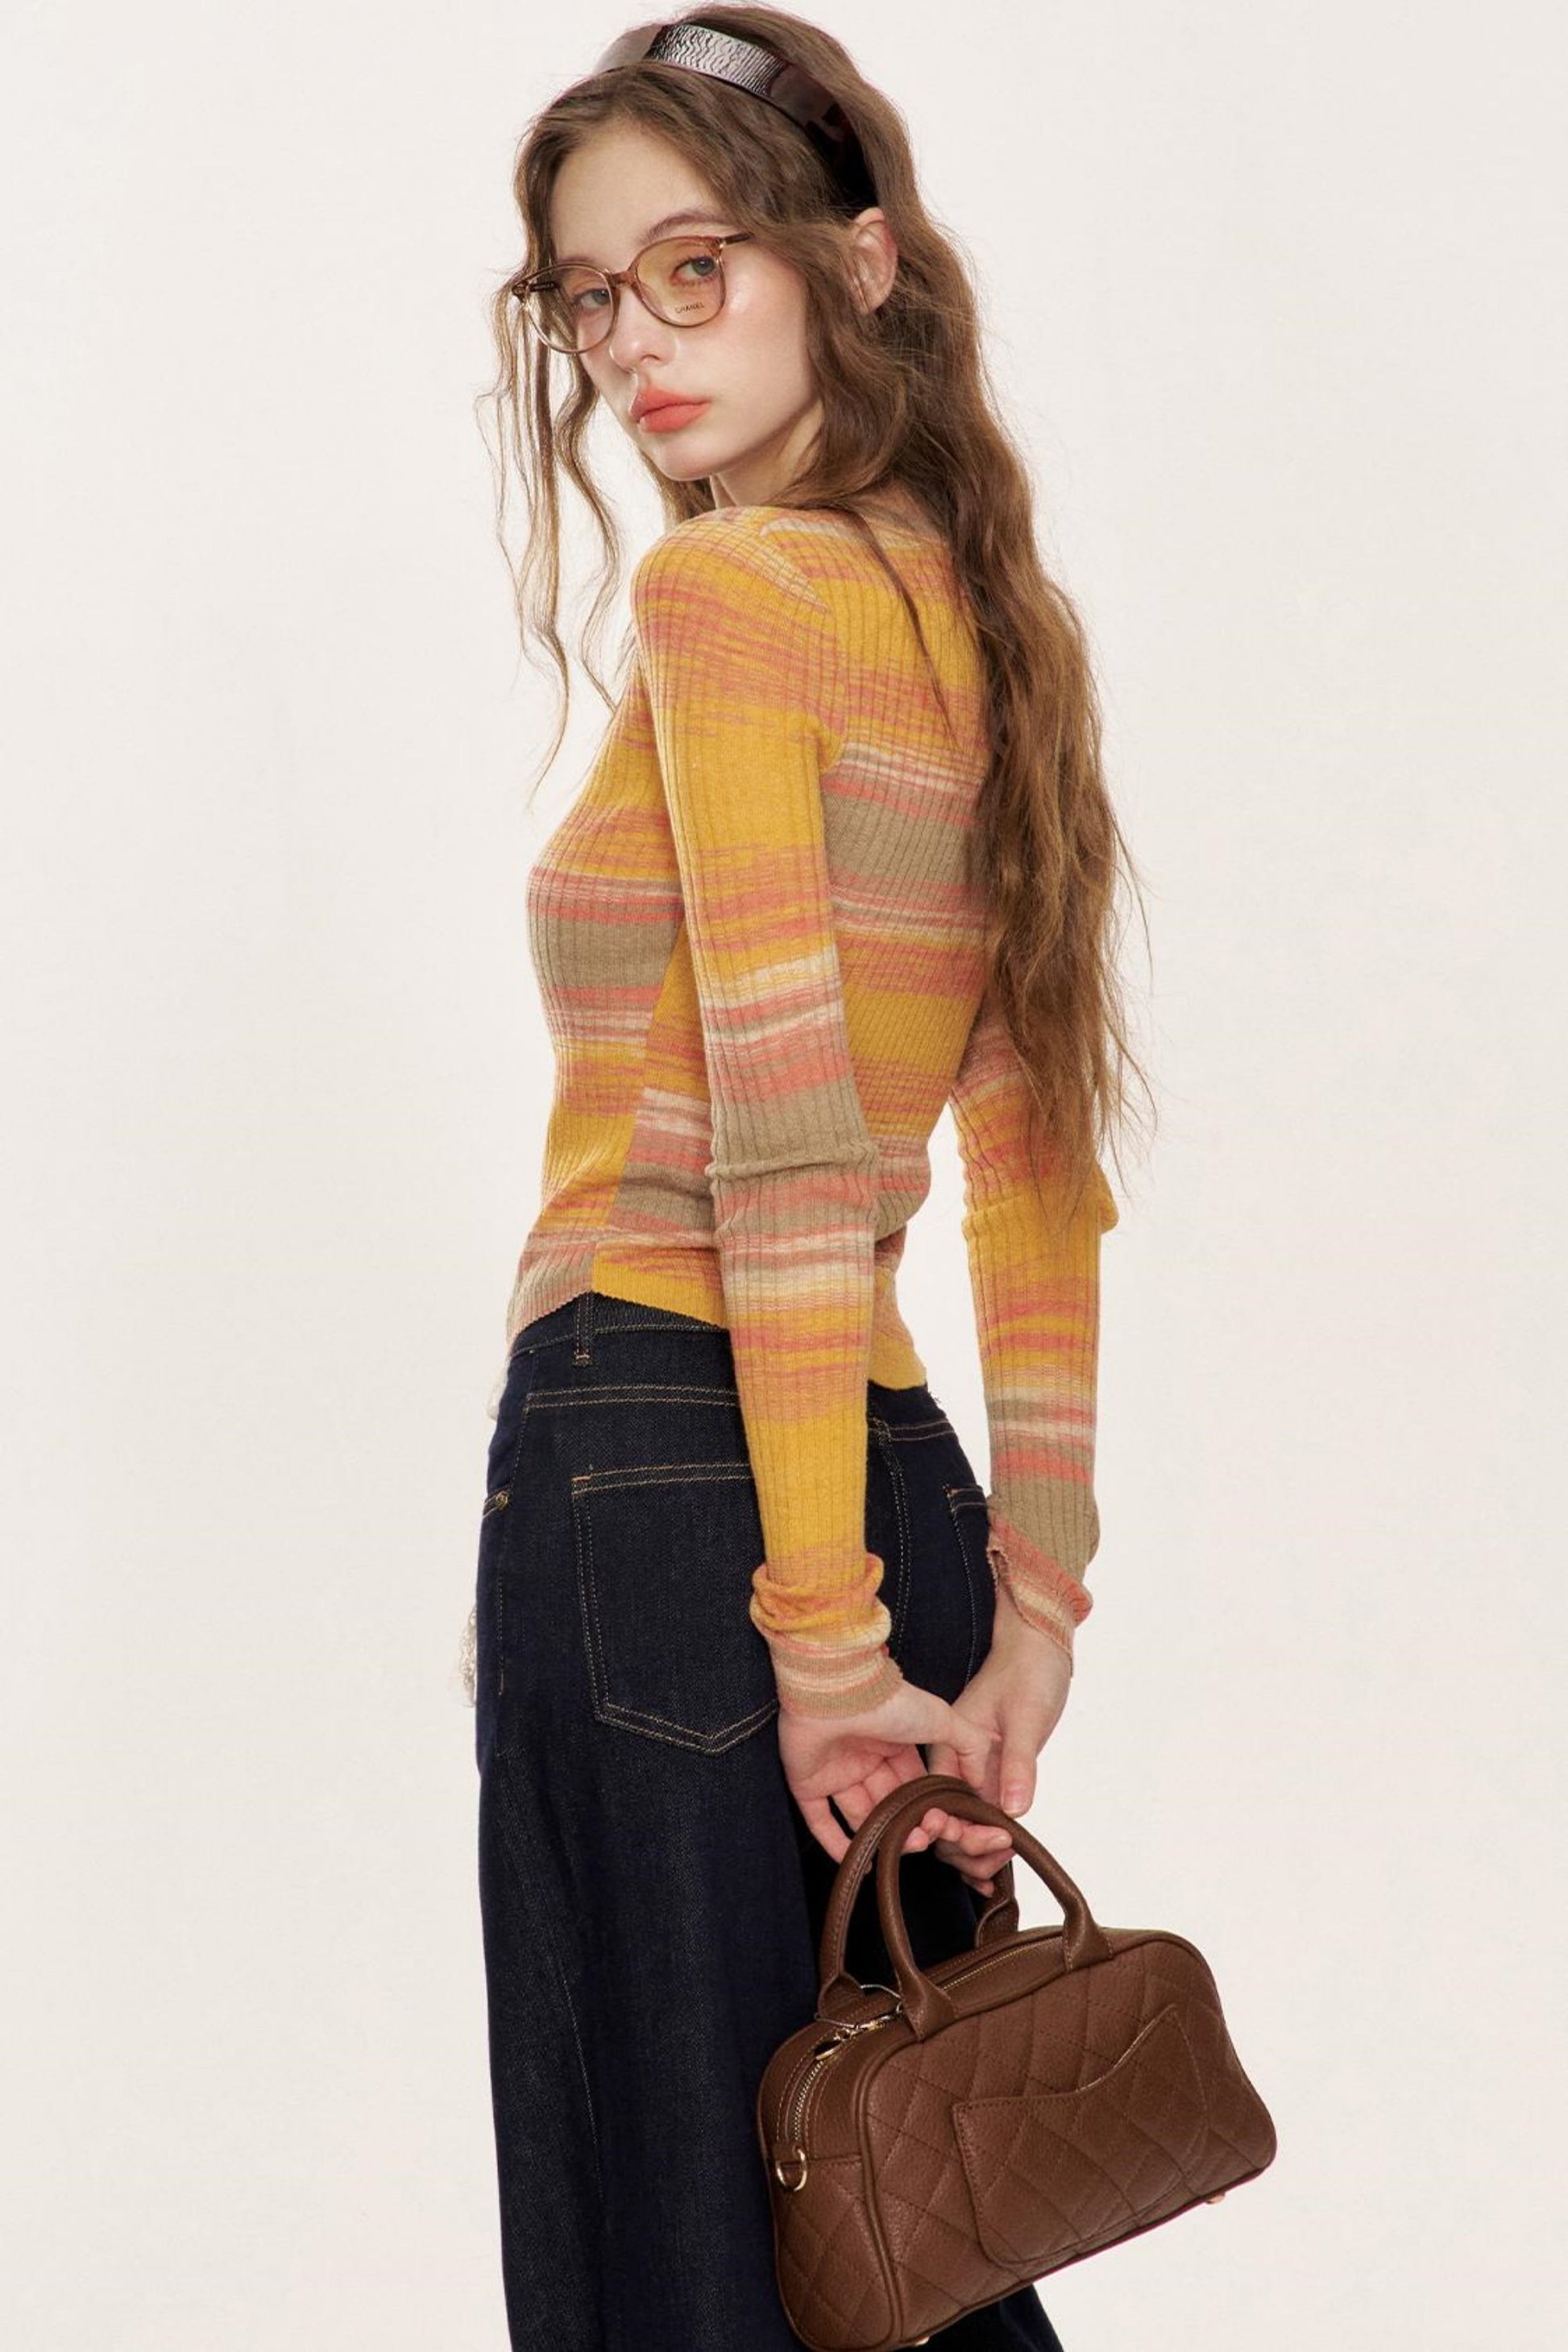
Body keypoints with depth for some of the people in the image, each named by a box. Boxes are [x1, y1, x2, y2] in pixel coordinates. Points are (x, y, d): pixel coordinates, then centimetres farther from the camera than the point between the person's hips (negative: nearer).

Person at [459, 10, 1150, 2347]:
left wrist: (820, 1636, -16)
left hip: (661, 1473, -8)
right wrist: (1030, 1614, 10)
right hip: (891, 1464, 8)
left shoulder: (725, 589, -9)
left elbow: (792, 1142, -17)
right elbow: (1041, 1174, 12)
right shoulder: (985, 618, 15)